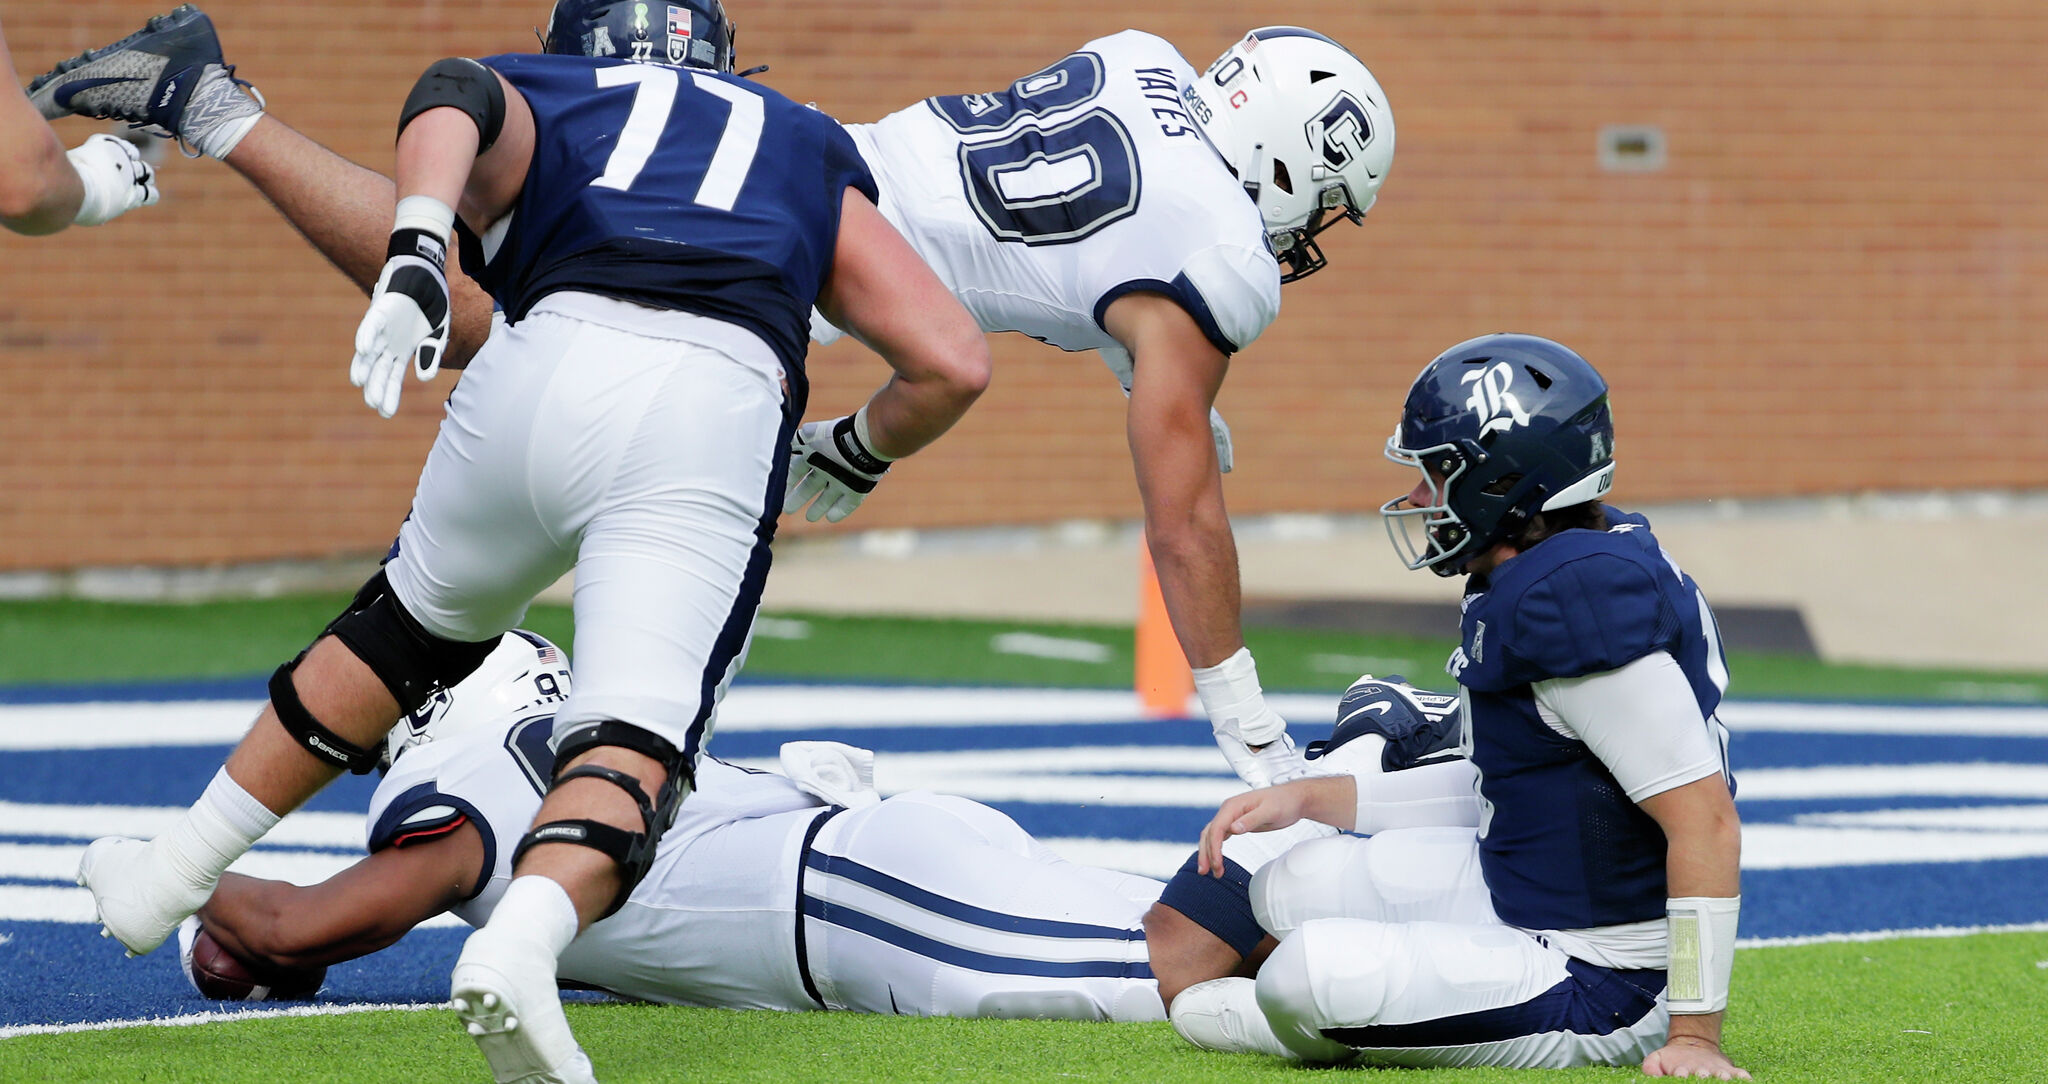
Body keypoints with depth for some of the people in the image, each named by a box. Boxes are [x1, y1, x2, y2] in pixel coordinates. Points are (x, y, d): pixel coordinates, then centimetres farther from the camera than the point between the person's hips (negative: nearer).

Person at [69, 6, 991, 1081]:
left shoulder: (534, 101, 30)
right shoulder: (810, 155, 35)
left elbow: (453, 93, 2)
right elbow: (952, 362, 23)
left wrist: (414, 256, -12)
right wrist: (858, 450, 43)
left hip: (554, 365, 1)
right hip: (722, 417, -1)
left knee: (413, 624, 26)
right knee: (630, 744, -5)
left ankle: (173, 873, 36)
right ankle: (520, 943, -35)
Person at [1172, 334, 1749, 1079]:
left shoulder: (1579, 597, -26)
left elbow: (1707, 820, -27)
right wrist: (1308, 798, 15)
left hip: (1600, 986, -10)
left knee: (1315, 972, -25)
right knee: (1293, 890, 17)